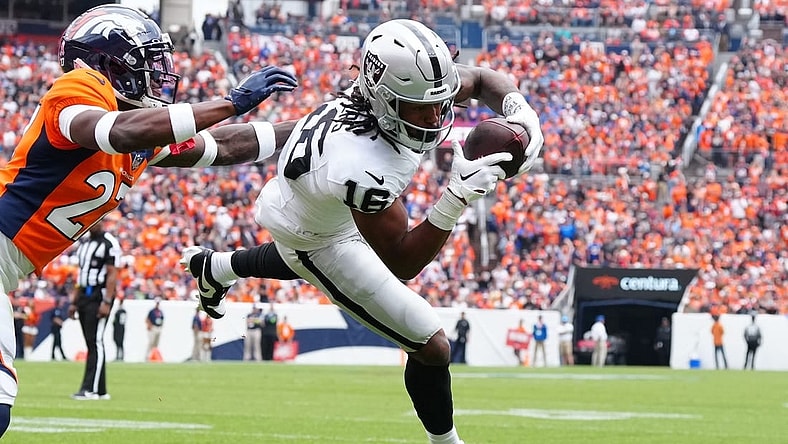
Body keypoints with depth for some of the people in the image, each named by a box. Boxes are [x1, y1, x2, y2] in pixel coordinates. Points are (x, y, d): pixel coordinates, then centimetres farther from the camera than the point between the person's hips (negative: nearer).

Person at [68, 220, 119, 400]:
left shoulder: (109, 243, -9)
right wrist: (74, 302, 18)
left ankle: (90, 389, -15)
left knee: (95, 342, -12)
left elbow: (112, 274, -13)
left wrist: (106, 302, -20)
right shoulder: (84, 243, 18)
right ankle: (100, 390, 10)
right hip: (84, 295, 9)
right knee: (91, 343, 7)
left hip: (100, 295, -9)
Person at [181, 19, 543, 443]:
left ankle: (216, 268, 70)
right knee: (431, 346, -5)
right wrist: (457, 197, -50)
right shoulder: (360, 165, -47)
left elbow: (483, 79, -8)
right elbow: (400, 263, -38)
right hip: (319, 238, -8)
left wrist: (519, 111, -29)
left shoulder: (412, 82, -29)